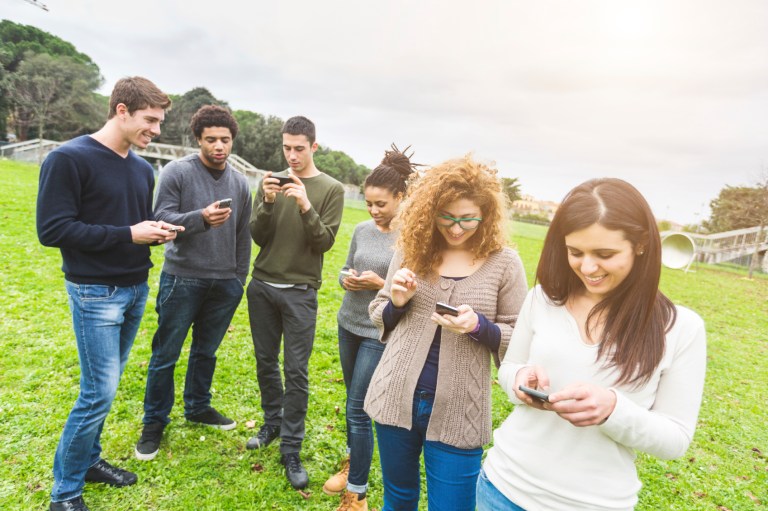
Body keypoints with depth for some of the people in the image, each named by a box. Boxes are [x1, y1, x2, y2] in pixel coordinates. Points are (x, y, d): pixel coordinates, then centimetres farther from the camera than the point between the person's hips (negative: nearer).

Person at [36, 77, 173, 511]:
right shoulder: (70, 158, -13)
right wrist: (128, 235, -21)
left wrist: (157, 231, -4)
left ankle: (89, 459, 34)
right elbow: (52, 229, -18)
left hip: (136, 289, 7)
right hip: (96, 293, -7)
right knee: (100, 391, -3)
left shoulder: (143, 169, 9)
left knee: (107, 385, 16)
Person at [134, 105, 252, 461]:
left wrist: (239, 279, 11)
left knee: (206, 352, 17)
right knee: (166, 355, 7)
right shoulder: (176, 172, -6)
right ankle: (154, 422, 24)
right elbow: (161, 219, -13)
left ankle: (198, 408, 36)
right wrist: (201, 218, -30)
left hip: (224, 284, 4)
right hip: (182, 279, -3)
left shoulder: (240, 183, 7)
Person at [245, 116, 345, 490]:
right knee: (266, 362, 14)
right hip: (262, 286, 4)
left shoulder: (331, 189, -2)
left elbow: (325, 242, -9)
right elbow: (258, 237, 1)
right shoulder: (272, 181, 6)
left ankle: (291, 450, 11)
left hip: (300, 292, -3)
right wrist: (267, 203, -16)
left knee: (296, 371, -1)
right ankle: (272, 423, 35)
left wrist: (305, 206, -23)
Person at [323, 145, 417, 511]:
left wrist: (381, 284, -22)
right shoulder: (362, 230, 3)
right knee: (354, 400, 20)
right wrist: (347, 279, -9)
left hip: (380, 334, -5)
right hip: (348, 324, 6)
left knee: (358, 409, -2)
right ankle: (353, 461, 43)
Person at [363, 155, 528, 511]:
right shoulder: (411, 249, -1)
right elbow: (378, 316, 9)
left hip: (458, 413, -2)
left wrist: (478, 326, -22)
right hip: (396, 398, 3)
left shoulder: (503, 262, -8)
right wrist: (396, 303, -13)